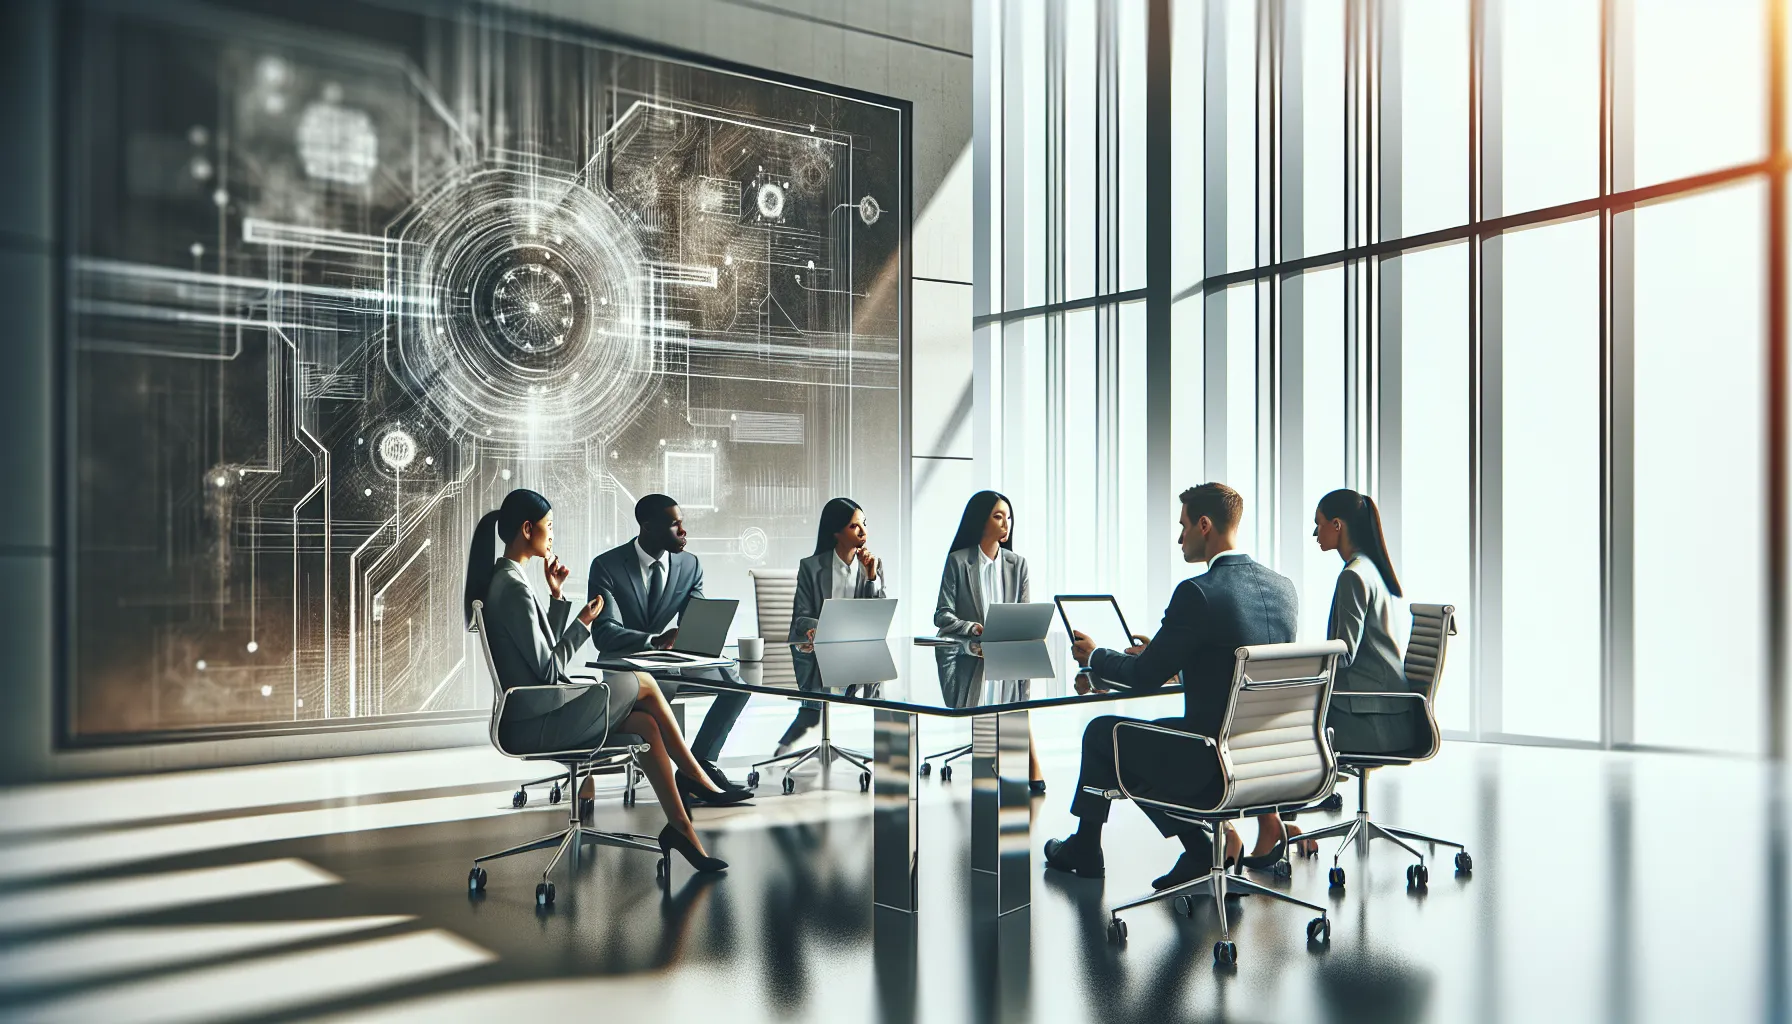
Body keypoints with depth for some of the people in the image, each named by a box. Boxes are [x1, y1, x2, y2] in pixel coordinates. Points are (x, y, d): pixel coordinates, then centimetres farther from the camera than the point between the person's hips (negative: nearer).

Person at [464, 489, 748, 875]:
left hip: (534, 714, 9)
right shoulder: (514, 589, -20)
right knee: (643, 683, 0)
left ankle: (681, 828, 6)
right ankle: (696, 779, 14)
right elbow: (548, 671, -19)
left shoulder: (501, 580, 12)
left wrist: (556, 597, 9)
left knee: (645, 723, 4)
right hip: (535, 725, -9)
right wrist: (584, 623, -8)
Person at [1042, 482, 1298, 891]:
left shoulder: (1198, 593, -20)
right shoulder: (1283, 587, 4)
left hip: (1210, 765, -7)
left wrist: (1093, 656, 8)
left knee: (1101, 732, 16)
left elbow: (1144, 677, -12)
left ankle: (1085, 849, 35)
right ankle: (1201, 852, 18)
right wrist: (1158, 650, 22)